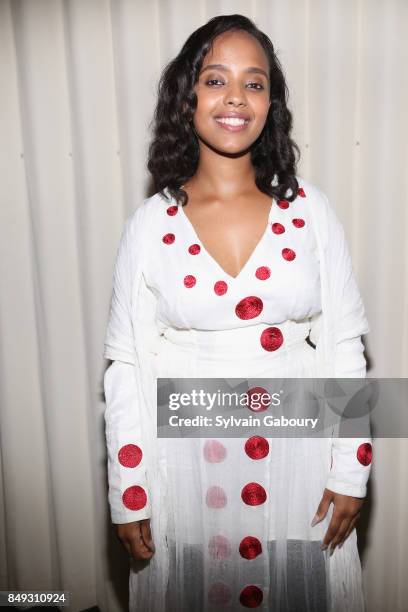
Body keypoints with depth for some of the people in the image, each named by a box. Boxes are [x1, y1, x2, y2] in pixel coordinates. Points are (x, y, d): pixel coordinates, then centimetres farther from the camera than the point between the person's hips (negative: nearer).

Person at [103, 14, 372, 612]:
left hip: (297, 458, 1)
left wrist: (350, 470, -1)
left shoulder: (308, 210, -4)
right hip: (189, 466, 0)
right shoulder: (151, 225, -6)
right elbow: (127, 366, -3)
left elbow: (345, 344, -1)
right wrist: (127, 495, -2)